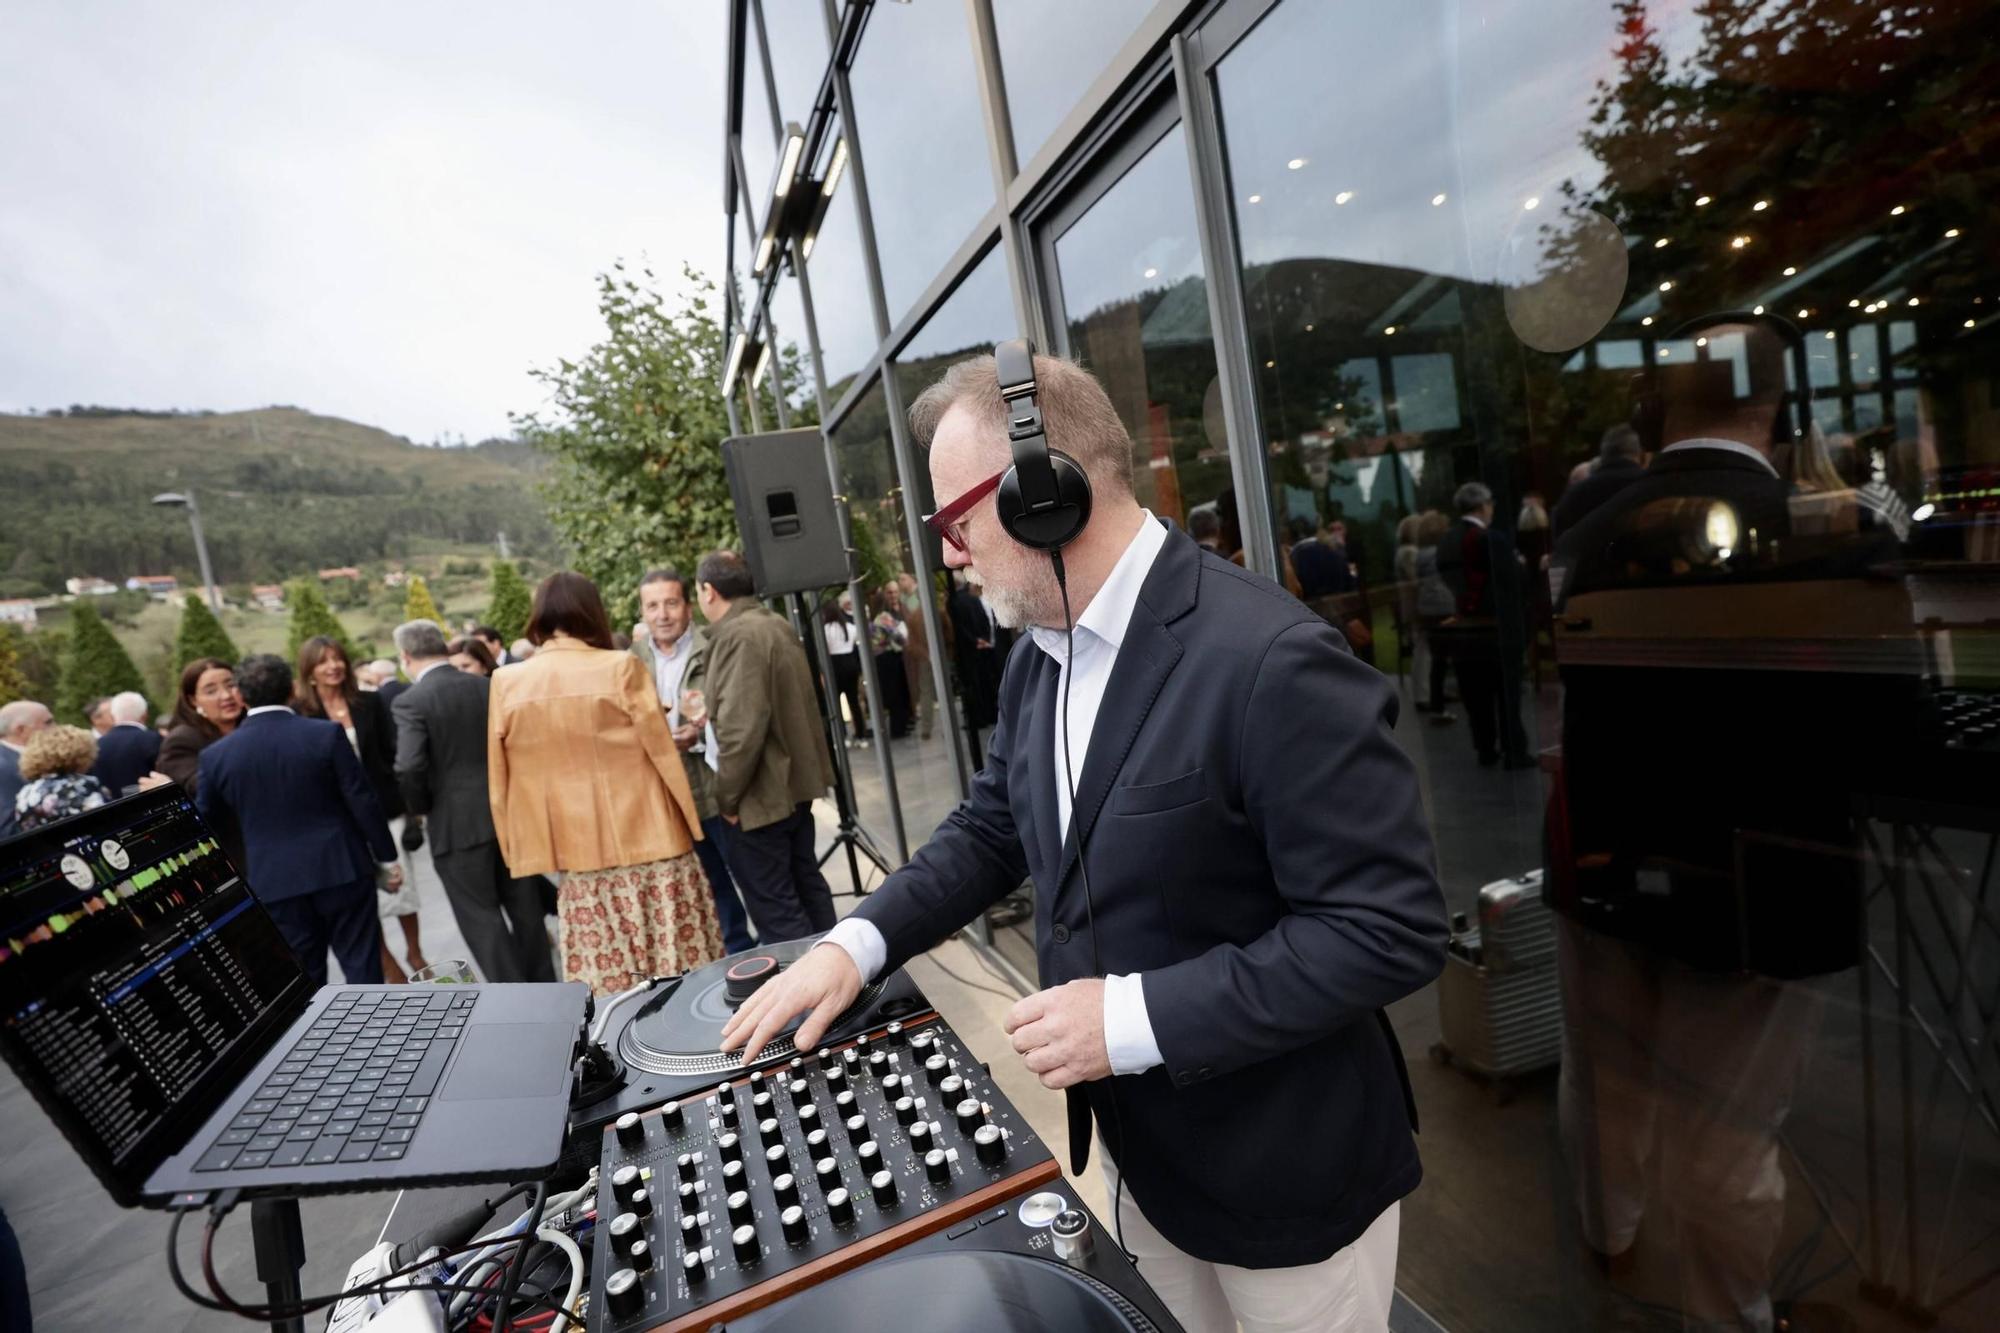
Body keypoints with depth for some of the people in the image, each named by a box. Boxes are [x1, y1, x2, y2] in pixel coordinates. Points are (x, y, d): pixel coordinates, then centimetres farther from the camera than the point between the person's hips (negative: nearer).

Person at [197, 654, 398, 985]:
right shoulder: (326, 734, -9)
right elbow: (363, 801, -8)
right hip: (342, 870, -2)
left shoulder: (216, 755, -1)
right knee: (362, 966, 6)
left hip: (275, 883, 2)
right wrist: (386, 857, 3)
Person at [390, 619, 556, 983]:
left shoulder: (410, 701, -11)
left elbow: (409, 767, -21)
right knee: (523, 904, 16)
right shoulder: (488, 686, 4)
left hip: (457, 823, -5)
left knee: (480, 915, 6)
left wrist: (419, 809, -3)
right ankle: (543, 984, 28)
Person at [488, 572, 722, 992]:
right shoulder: (620, 668, -9)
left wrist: (520, 850, 17)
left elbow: (499, 782, 7)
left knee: (607, 987, 9)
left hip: (578, 856, 3)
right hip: (649, 845, -3)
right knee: (682, 979, 8)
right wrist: (687, 820, 5)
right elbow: (662, 752, -6)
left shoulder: (506, 684, 1)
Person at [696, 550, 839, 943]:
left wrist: (727, 797, -14)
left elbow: (741, 729, -24)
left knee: (773, 907, 1)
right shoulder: (777, 625, 10)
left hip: (762, 793, -10)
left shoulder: (737, 636, -19)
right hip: (795, 780, 10)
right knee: (805, 885, 19)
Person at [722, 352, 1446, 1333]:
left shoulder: (1274, 660, -28)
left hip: (1287, 1167, -6)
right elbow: (995, 824, 6)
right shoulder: (1037, 659, -2)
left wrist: (1135, 1016, -27)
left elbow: (1390, 930, -25)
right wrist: (858, 942, -6)